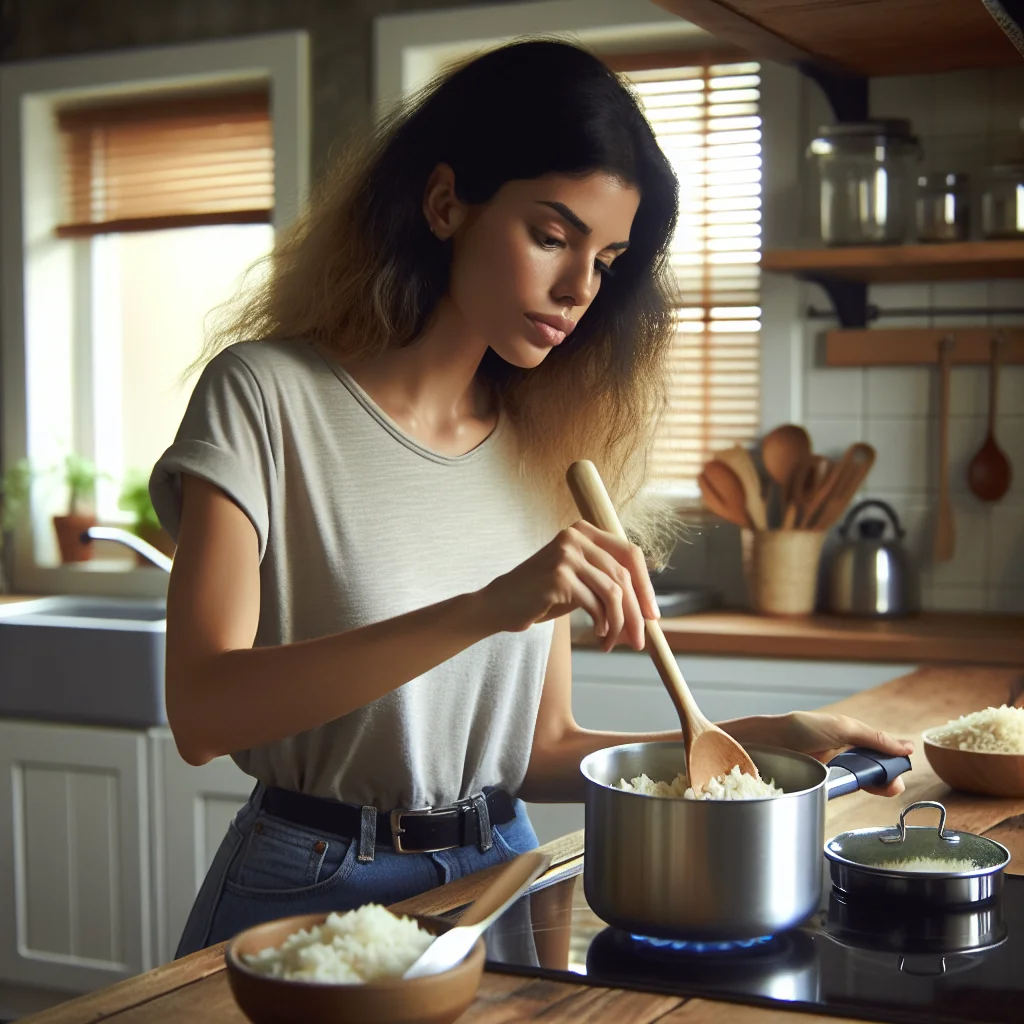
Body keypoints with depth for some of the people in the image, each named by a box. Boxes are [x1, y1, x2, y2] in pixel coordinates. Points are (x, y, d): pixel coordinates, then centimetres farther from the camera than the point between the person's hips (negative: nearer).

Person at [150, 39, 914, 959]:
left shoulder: (538, 444, 6)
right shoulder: (266, 395, -10)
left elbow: (540, 750, 6)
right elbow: (202, 712, -22)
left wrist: (760, 738, -5)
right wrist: (485, 609, -30)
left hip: (497, 879, 3)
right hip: (311, 891, -3)